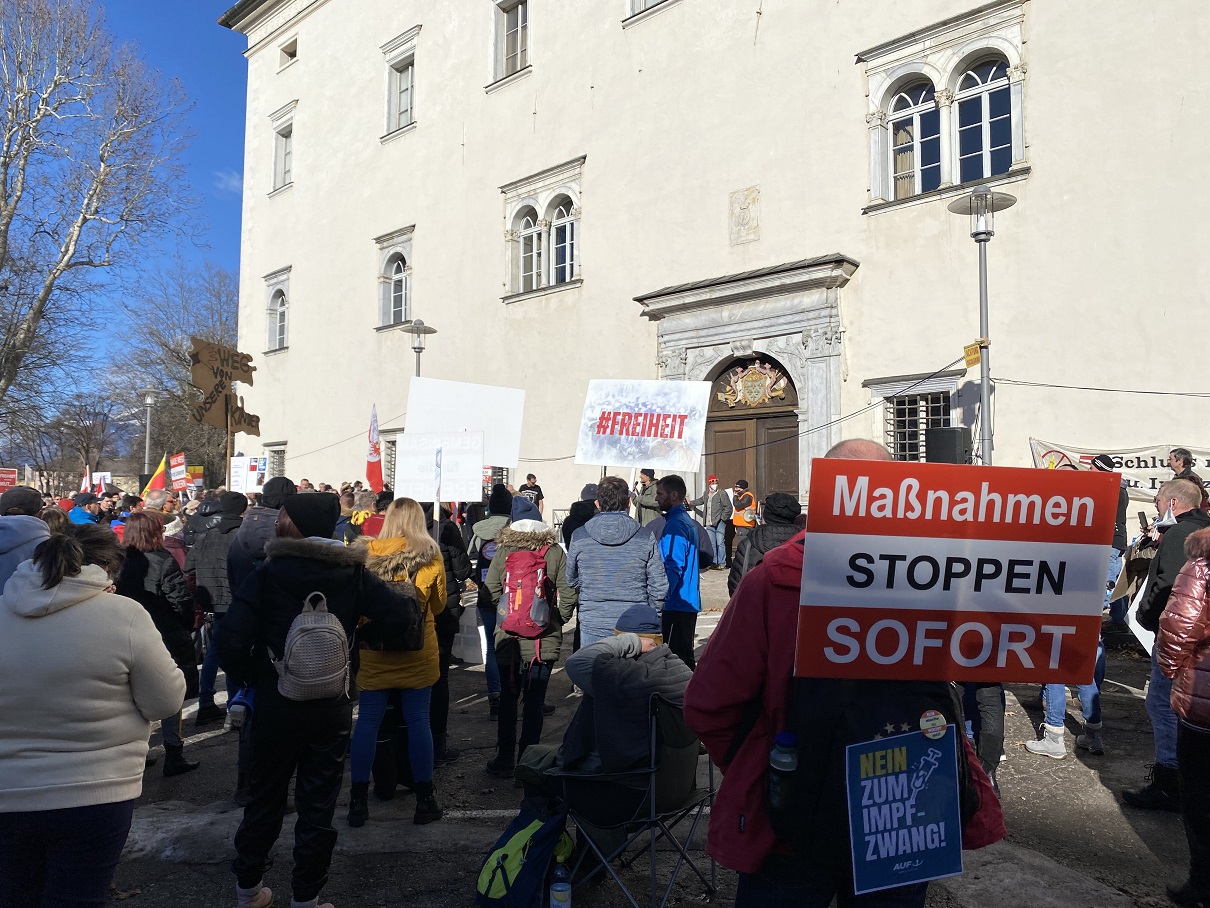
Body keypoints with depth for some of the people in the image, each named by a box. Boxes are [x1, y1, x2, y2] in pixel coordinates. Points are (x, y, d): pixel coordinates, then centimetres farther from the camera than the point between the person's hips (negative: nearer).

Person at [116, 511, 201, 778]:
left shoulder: (121, 562, -1)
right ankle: (173, 754, 9)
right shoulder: (163, 561, -16)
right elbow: (182, 600, -17)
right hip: (167, 638, -5)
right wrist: (187, 627, 0)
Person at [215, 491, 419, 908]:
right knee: (318, 803, 11)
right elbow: (394, 615, -15)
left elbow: (230, 639, -20)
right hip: (332, 707, 0)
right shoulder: (353, 572, -6)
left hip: (275, 705, 0)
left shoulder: (267, 573, -12)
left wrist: (248, 678, -3)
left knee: (266, 798, 18)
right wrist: (353, 637, 2)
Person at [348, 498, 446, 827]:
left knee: (368, 720, 8)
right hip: (417, 651, -1)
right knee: (418, 720, 6)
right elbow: (438, 605, 6)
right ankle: (424, 800, 14)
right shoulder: (431, 555, -4)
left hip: (374, 650, 1)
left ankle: (358, 801, 14)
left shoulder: (368, 552, -2)